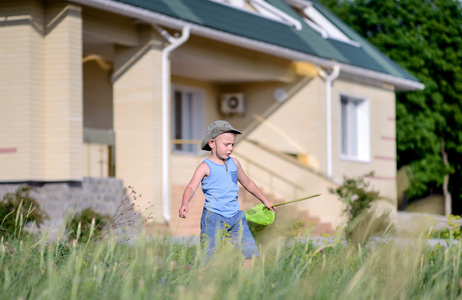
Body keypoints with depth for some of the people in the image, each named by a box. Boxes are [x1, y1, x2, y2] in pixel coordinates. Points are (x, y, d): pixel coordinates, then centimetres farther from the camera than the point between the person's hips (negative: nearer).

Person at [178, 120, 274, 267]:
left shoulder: (234, 163, 11)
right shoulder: (205, 167, -8)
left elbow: (247, 183, 27)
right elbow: (191, 187, -22)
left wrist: (265, 200, 36)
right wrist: (185, 204, -42)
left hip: (235, 217, 6)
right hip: (214, 218, -6)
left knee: (249, 251, 1)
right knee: (210, 257, -9)